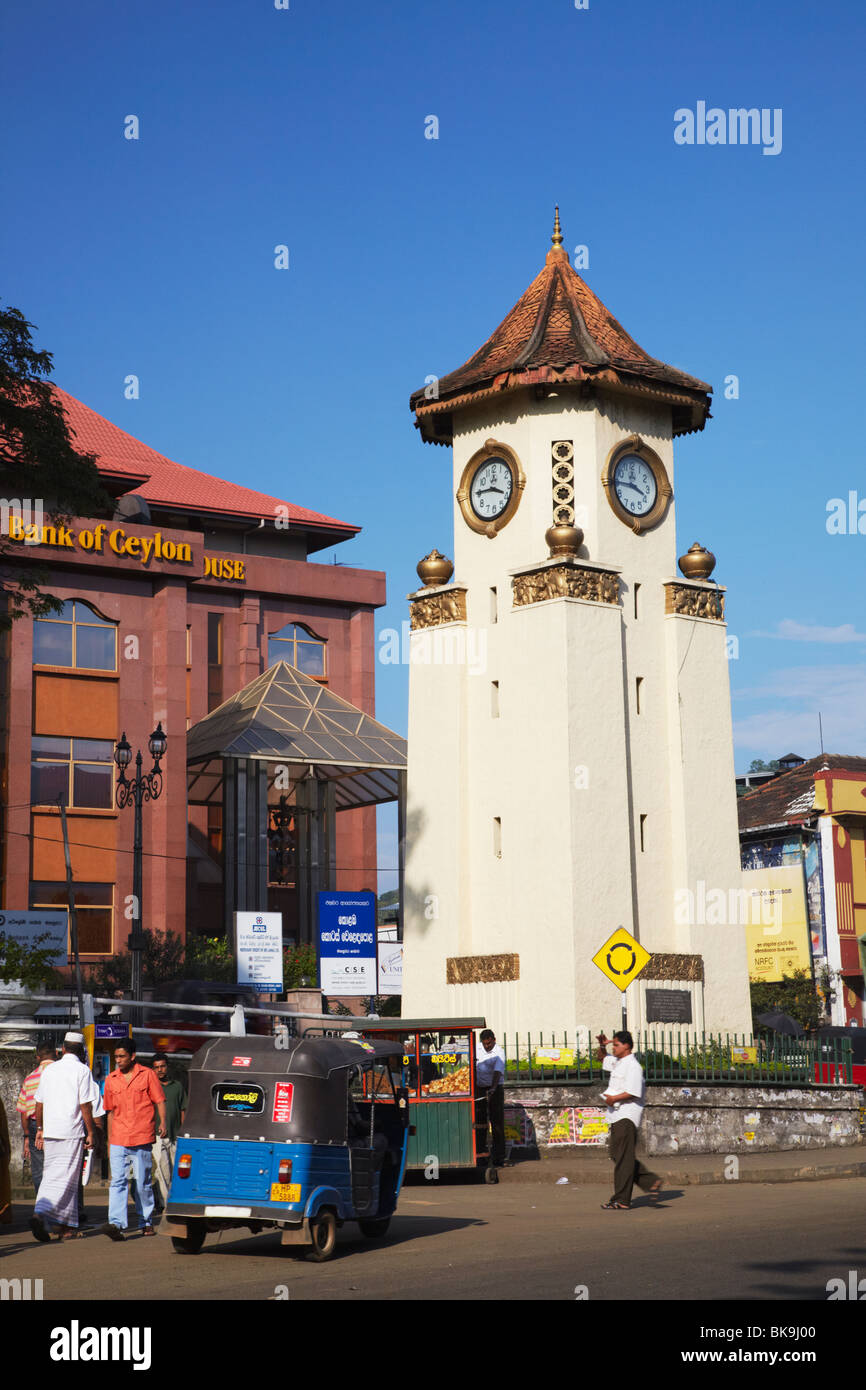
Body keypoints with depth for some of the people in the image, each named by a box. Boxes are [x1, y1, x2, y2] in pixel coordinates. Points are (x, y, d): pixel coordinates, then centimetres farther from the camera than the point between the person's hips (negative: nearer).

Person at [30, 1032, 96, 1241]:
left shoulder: (49, 1070, 11)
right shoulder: (82, 1070, -6)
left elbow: (39, 1102, 13)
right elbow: (85, 1105, -10)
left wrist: (40, 1129, 22)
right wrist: (90, 1132, -4)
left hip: (50, 1130, 6)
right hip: (72, 1132, -5)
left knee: (51, 1175, 11)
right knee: (65, 1178, -4)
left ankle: (67, 1225, 14)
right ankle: (41, 1214, -22)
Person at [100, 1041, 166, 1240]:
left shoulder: (147, 1075, 2)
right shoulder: (111, 1079, 12)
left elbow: (159, 1100, 2)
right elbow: (110, 1111, 17)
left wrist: (163, 1122, -15)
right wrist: (109, 1140, 17)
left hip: (142, 1138, -2)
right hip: (118, 1140, 2)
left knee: (143, 1183, 5)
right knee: (117, 1181, -10)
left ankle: (146, 1222, 17)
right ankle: (116, 1223, -19)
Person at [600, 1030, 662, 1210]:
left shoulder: (633, 1066, -13)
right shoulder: (617, 1063, 16)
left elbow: (633, 1092, -22)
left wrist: (614, 1098, -21)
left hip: (627, 1116, -10)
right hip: (618, 1115, 10)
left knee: (623, 1158, -8)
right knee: (617, 1155, 11)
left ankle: (621, 1200, -6)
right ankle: (651, 1182, 17)